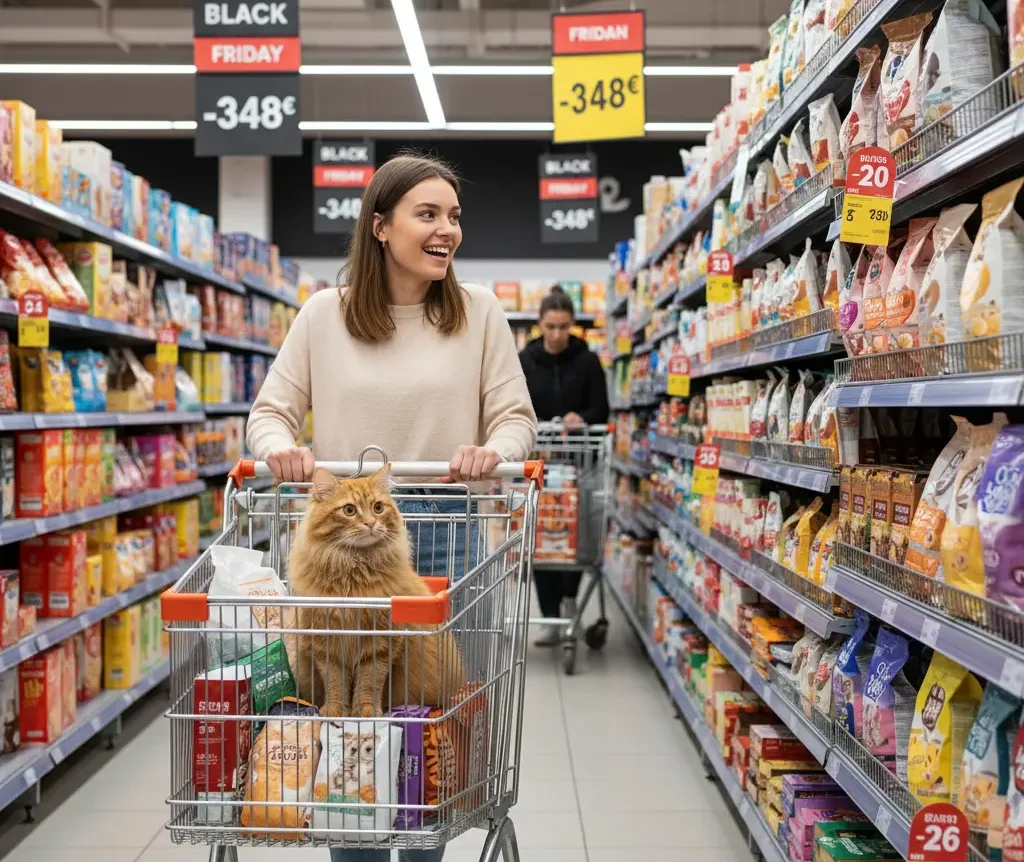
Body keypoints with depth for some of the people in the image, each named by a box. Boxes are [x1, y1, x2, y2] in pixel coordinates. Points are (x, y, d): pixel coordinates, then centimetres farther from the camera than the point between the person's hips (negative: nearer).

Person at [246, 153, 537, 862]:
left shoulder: (478, 311, 3)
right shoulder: (324, 314, 4)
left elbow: (516, 416, 3)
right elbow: (272, 410, 7)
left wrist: (493, 451, -19)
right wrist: (279, 447, -15)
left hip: (443, 535, 0)